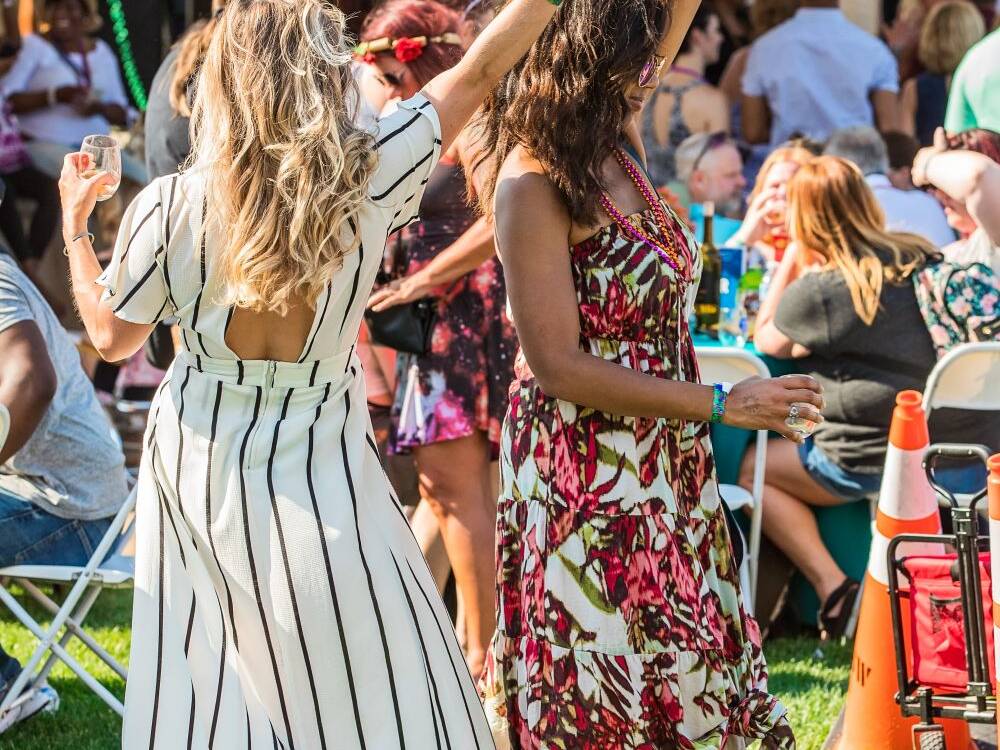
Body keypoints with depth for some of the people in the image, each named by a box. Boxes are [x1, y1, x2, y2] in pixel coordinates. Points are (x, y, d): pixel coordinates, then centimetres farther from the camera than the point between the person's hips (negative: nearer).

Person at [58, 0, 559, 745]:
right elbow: (480, 70, -6)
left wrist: (75, 226, 17)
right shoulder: (368, 179, -15)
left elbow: (112, 334, 3)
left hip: (197, 468, 2)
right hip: (315, 479, -2)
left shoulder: (169, 207, -11)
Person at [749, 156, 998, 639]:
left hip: (883, 465, -7)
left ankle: (832, 586, -1)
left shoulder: (821, 288, -10)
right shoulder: (923, 255, 8)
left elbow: (765, 342, 7)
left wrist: (791, 262, 12)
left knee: (753, 469, 13)